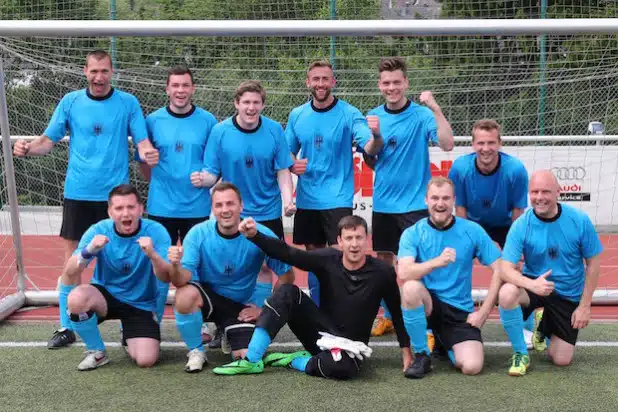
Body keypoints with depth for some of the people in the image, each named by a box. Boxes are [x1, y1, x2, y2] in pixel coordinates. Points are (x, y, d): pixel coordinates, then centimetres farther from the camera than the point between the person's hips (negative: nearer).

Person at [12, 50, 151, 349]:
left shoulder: (128, 103, 0)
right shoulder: (70, 102, 4)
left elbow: (143, 142, -3)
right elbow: (48, 141, 6)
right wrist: (28, 148, -16)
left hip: (115, 194, -1)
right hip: (78, 193, 1)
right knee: (71, 260, 5)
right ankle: (66, 328, 16)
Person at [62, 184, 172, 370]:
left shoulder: (156, 231, -17)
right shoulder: (98, 230, -14)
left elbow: (166, 277, -24)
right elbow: (69, 273, -19)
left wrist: (152, 255, -45)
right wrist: (89, 250, -39)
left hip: (141, 304, -1)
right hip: (105, 294, 1)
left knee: (146, 360, -18)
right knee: (76, 298, -32)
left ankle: (129, 337, 20)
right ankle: (97, 352, -5)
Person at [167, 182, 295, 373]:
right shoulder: (198, 233, -17)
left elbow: (287, 275, -7)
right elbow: (182, 280, -22)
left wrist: (266, 309, -7)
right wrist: (176, 266, -44)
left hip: (240, 306, 1)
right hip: (206, 296, 0)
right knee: (185, 294, -34)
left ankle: (229, 336, 22)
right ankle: (196, 351, -6)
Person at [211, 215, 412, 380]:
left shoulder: (382, 272, -12)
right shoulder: (328, 259, -9)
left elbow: (397, 311, -1)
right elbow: (286, 253, -16)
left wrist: (406, 349, -2)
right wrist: (254, 235, -31)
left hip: (350, 345, -2)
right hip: (320, 333, 3)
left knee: (342, 367, -40)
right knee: (288, 292, -21)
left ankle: (295, 361, -10)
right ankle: (252, 360, -20)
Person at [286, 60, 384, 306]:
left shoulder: (349, 114, -7)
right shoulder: (297, 115, 4)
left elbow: (370, 149, -18)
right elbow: (288, 152, 14)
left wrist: (376, 135, -40)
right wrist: (292, 164, -8)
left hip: (338, 199, -4)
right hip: (307, 199, 4)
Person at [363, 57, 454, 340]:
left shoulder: (421, 114, -7)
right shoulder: (373, 116, 5)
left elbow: (447, 144, -21)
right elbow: (370, 163, 9)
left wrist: (436, 109, -31)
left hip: (415, 203, -4)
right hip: (383, 203, 5)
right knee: (384, 260, 12)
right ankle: (388, 316, 27)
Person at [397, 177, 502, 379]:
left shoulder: (472, 231, -3)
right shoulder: (412, 233, -6)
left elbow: (500, 269, -2)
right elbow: (403, 272, -22)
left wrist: (483, 312, -7)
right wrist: (436, 262, -38)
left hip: (460, 312, 1)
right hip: (427, 305, -1)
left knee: (472, 367, -19)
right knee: (411, 287, -34)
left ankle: (444, 341, 20)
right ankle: (422, 355, -12)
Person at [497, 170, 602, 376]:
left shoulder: (579, 220, -16)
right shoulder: (521, 225, -18)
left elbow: (593, 262, -5)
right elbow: (506, 268, -21)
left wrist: (585, 305, -7)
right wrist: (532, 284, -42)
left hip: (569, 295, 1)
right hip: (533, 284, -1)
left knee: (562, 360, 1)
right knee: (507, 294, -36)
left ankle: (545, 327, 37)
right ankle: (520, 353, -11)